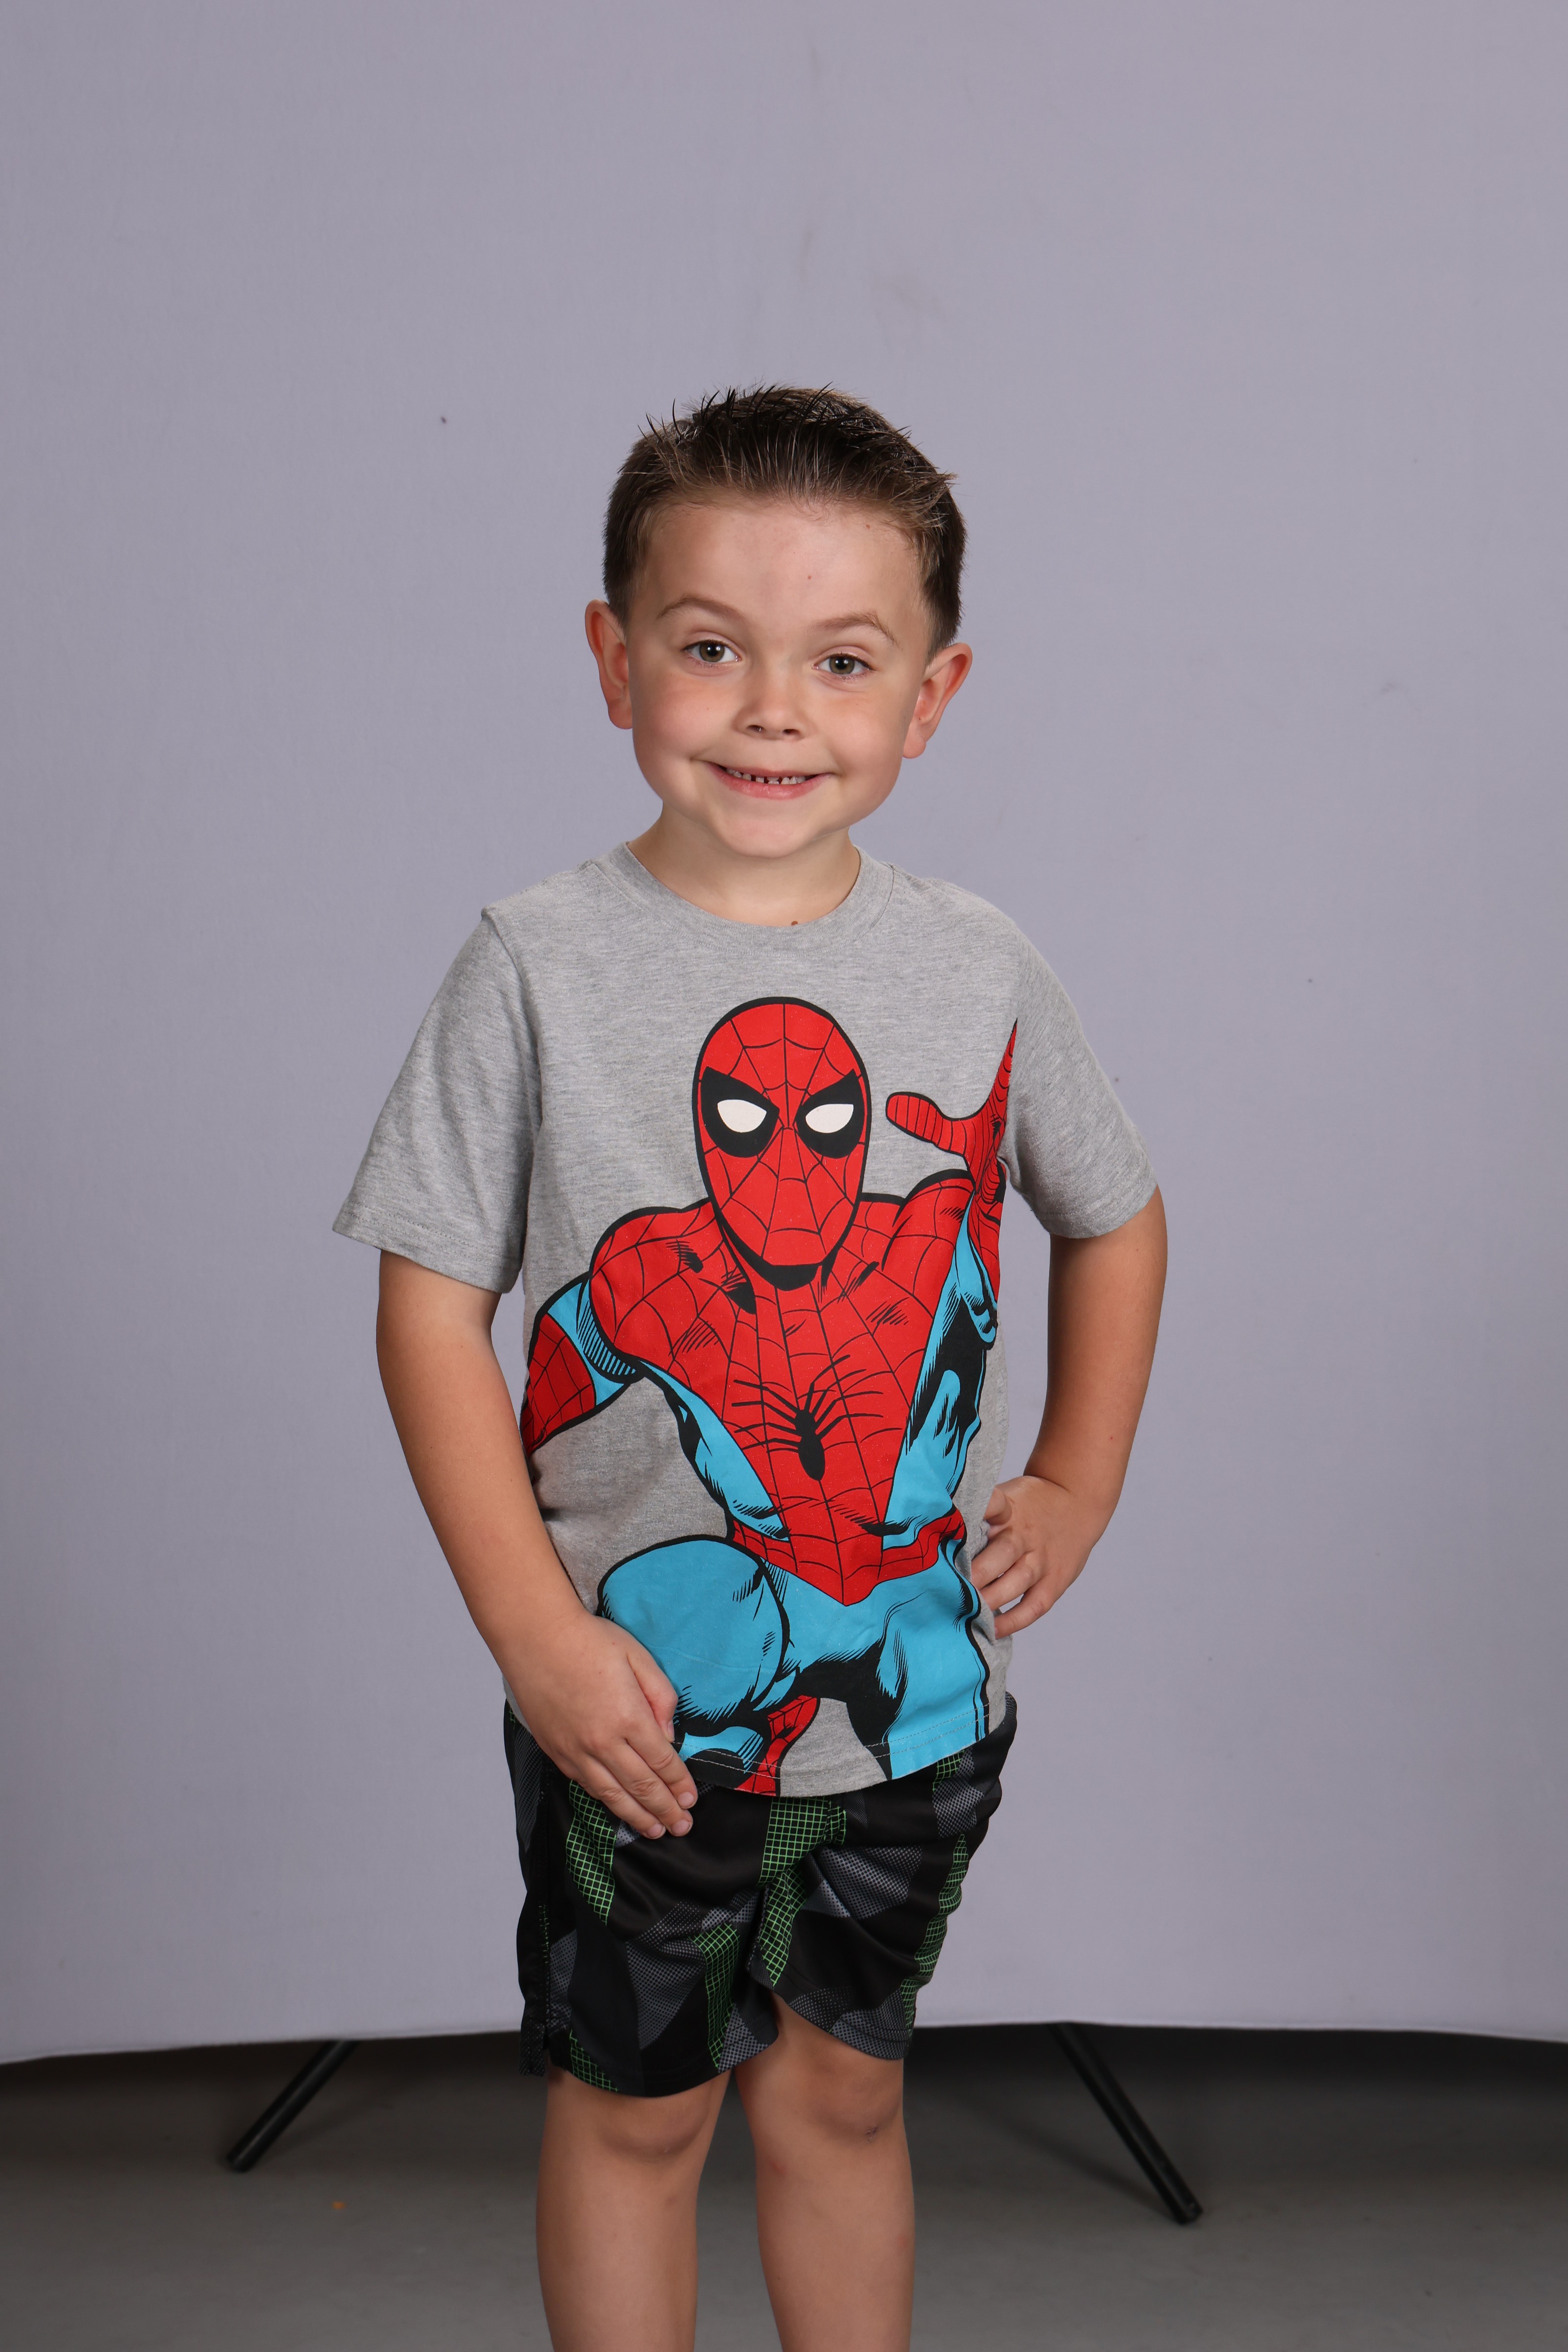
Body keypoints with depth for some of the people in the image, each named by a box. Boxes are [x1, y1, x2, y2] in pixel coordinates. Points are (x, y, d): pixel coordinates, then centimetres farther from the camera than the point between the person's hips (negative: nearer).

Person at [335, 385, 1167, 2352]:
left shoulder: (978, 972, -3)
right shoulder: (541, 967, -11)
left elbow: (1112, 1220, 13)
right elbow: (430, 1304, -10)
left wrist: (1078, 1490, 6)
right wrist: (532, 1631, -16)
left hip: (909, 1683, 3)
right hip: (636, 1692, -2)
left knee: (840, 2091, 21)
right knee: (635, 2108, 16)